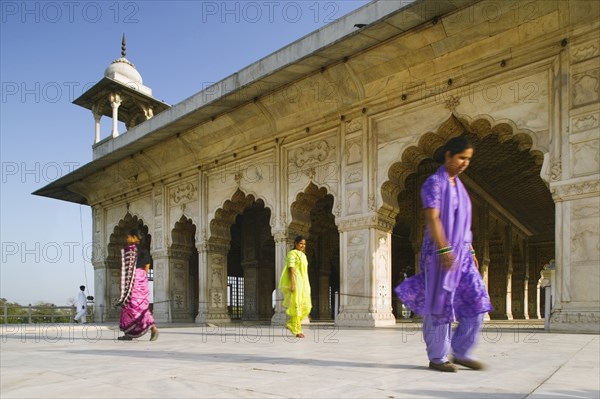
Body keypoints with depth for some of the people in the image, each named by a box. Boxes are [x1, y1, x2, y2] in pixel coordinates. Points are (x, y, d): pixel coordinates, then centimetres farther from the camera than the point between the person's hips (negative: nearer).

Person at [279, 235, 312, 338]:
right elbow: (291, 270, -14)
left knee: (306, 306, 3)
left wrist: (307, 286, 17)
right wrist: (292, 284, -21)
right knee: (296, 305, -6)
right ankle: (297, 330, 0)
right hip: (295, 282, -8)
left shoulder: (303, 255, 19)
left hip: (303, 283, 8)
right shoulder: (292, 254, -6)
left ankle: (291, 323, 16)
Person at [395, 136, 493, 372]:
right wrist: (444, 250, -25)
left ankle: (461, 353, 13)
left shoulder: (458, 185, 18)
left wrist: (470, 251, 17)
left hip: (462, 253, 8)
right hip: (441, 253, -8)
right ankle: (437, 358, 9)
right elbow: (432, 218, -17)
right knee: (440, 306, -1)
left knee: (476, 302, 2)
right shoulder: (434, 182, -7)